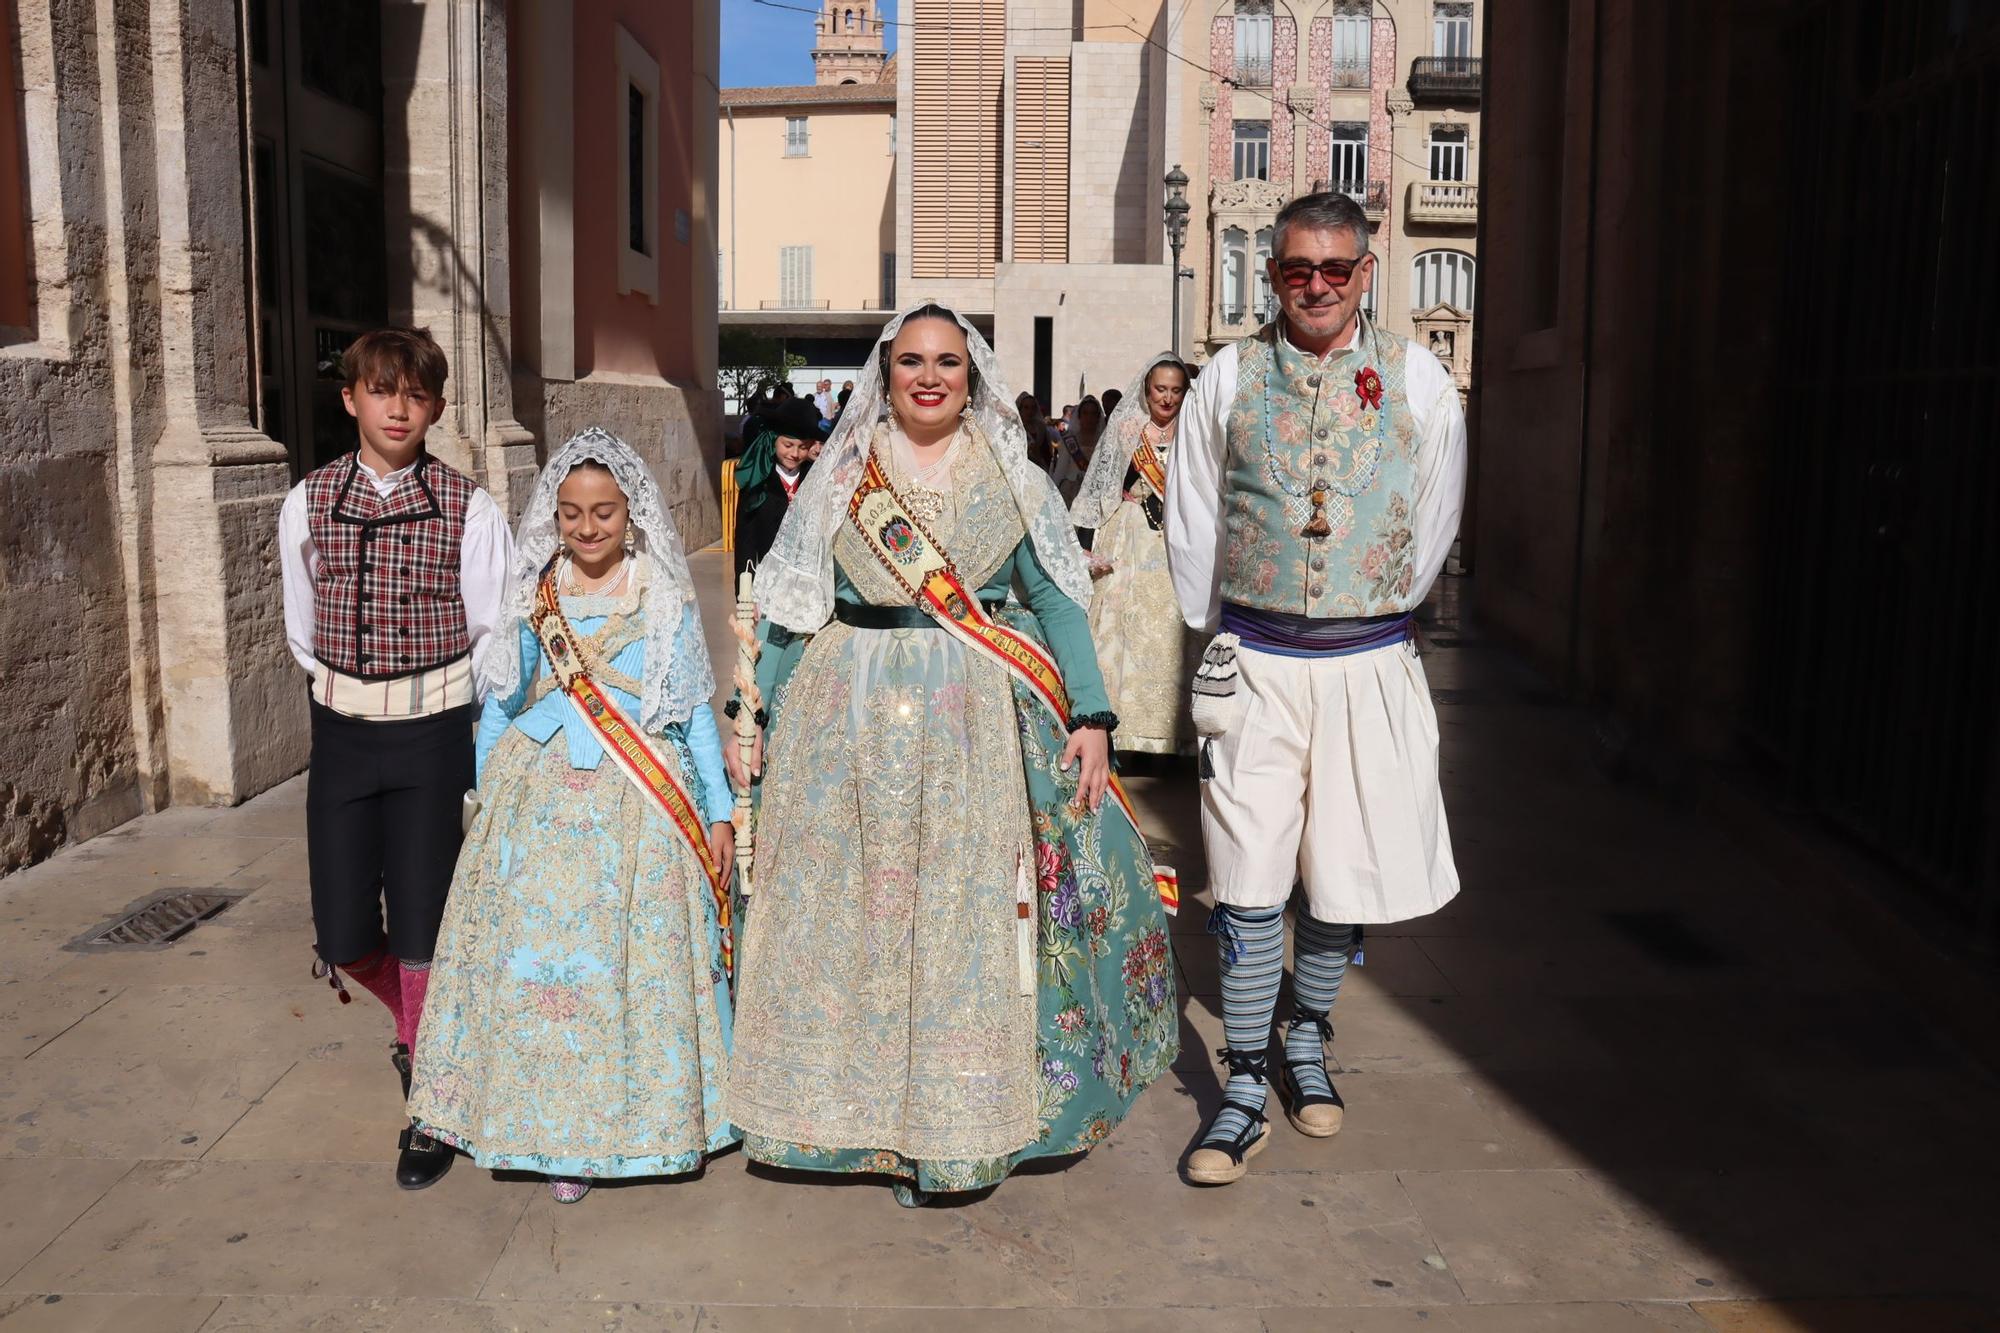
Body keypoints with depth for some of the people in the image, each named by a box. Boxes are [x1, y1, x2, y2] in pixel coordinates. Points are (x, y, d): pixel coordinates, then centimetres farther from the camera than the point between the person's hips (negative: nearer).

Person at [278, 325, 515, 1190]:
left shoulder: (468, 510, -8)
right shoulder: (308, 505, 2)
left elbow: (495, 639, -5)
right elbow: (303, 633, 12)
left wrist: (430, 703, -1)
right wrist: (359, 694, 10)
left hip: (435, 736, -3)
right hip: (341, 733, 3)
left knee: (424, 929, -1)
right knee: (345, 937, 6)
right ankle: (420, 1024, 40)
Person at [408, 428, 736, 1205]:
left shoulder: (666, 601, 3)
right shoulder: (533, 599, 8)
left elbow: (696, 711, 5)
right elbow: (498, 704, 15)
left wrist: (719, 811, 3)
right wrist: (485, 797, 11)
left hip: (639, 807, -2)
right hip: (540, 806, 2)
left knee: (638, 962, 0)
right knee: (538, 958, 2)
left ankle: (637, 1117, 17)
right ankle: (561, 1132, 18)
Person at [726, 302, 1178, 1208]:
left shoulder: (1012, 479, 7)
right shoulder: (840, 479, 8)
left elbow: (1058, 600, 4)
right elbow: (788, 608, 9)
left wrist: (1092, 717, -5)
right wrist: (758, 719, 3)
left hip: (981, 725, 0)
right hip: (851, 720, 1)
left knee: (972, 911, 1)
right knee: (848, 913, 3)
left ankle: (962, 1118, 15)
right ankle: (867, 1111, 18)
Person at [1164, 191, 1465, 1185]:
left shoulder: (1415, 377, 2)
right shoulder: (1229, 376, 2)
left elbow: (1435, 518, 12)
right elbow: (1191, 524, 10)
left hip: (1368, 663, 1)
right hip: (1254, 663, -1)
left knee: (1347, 870, 10)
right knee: (1249, 880, 1)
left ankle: (1308, 1039, 34)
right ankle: (1244, 1089, 12)